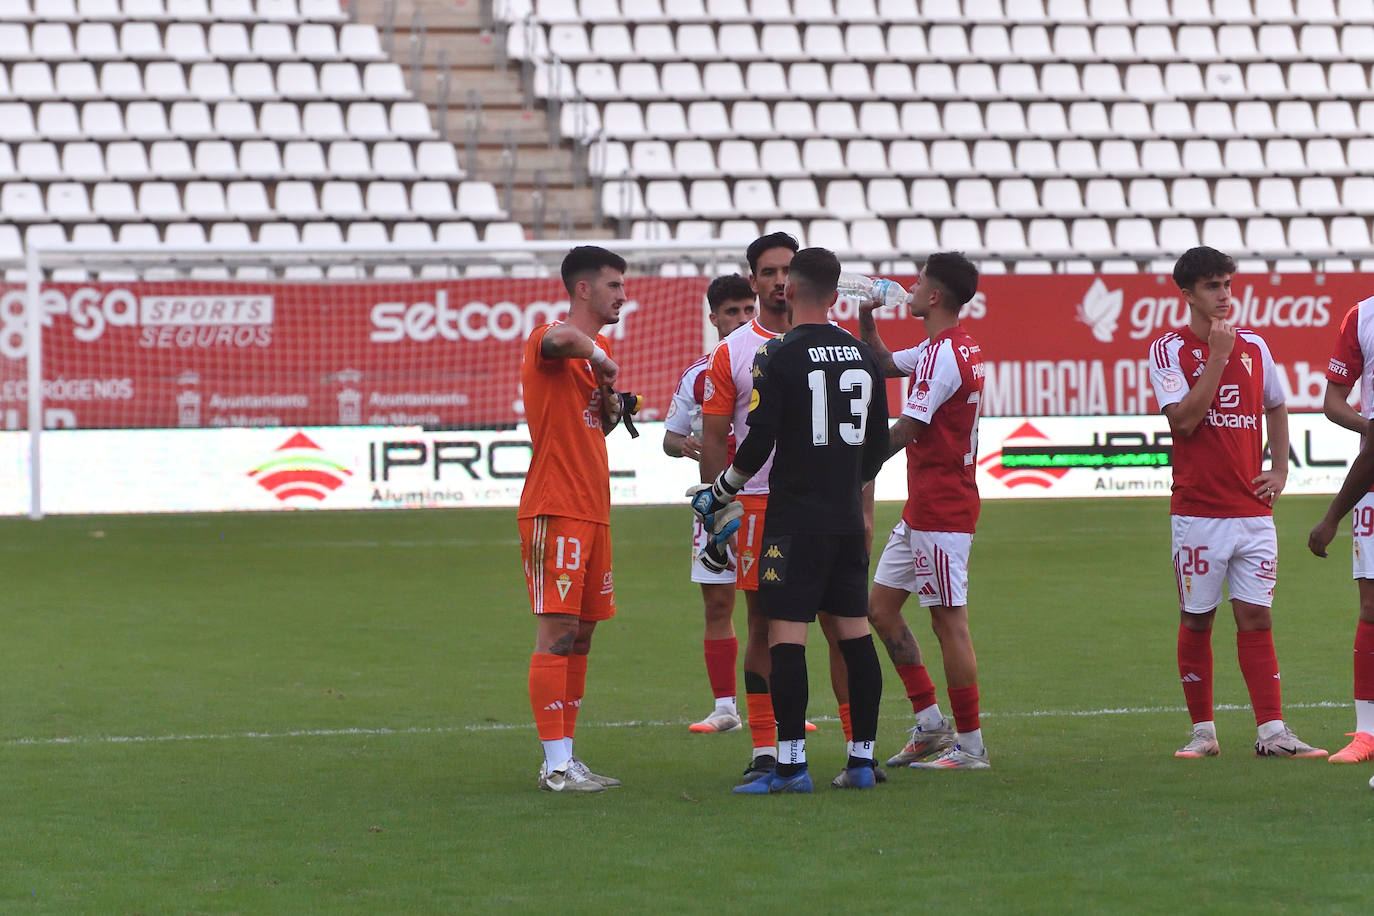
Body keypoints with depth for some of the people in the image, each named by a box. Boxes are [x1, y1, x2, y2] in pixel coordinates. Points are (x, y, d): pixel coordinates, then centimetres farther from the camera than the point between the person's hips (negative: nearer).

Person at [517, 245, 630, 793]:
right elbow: (565, 339, -36)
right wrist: (602, 359, -17)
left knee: (580, 636, 10)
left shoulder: (599, 349, 19)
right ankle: (556, 765, -10)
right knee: (556, 633, -10)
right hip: (555, 511, -9)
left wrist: (611, 410, 7)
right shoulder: (547, 341, -9)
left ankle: (565, 757, 14)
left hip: (592, 511, 9)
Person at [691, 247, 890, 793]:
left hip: (795, 517, -6)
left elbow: (758, 444, -13)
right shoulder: (863, 355, 9)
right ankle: (862, 758, 10)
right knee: (854, 631, 9)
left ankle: (791, 763, -10)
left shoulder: (779, 356, -11)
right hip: (848, 518, 6)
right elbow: (878, 445, 16)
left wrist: (719, 492, 3)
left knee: (786, 634, -6)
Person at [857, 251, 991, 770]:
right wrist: (866, 319, 16)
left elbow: (906, 431, -19)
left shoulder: (943, 355, -18)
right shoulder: (952, 348, 14)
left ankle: (970, 746, -2)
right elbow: (884, 364, 30)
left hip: (941, 510, -10)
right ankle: (931, 725, 16)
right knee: (880, 606, 13)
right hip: (922, 508, 10)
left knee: (949, 621, -6)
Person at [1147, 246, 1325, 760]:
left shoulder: (1253, 346, 10)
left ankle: (1272, 732, -3)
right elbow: (1185, 418, -16)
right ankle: (1203, 731, 12)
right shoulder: (1169, 350, -3)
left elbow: (1276, 407, 25)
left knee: (1255, 618, 0)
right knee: (1197, 620, 4)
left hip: (1253, 509, 3)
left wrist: (1279, 470, 12)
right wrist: (1217, 355, -14)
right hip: (1198, 510, -3)